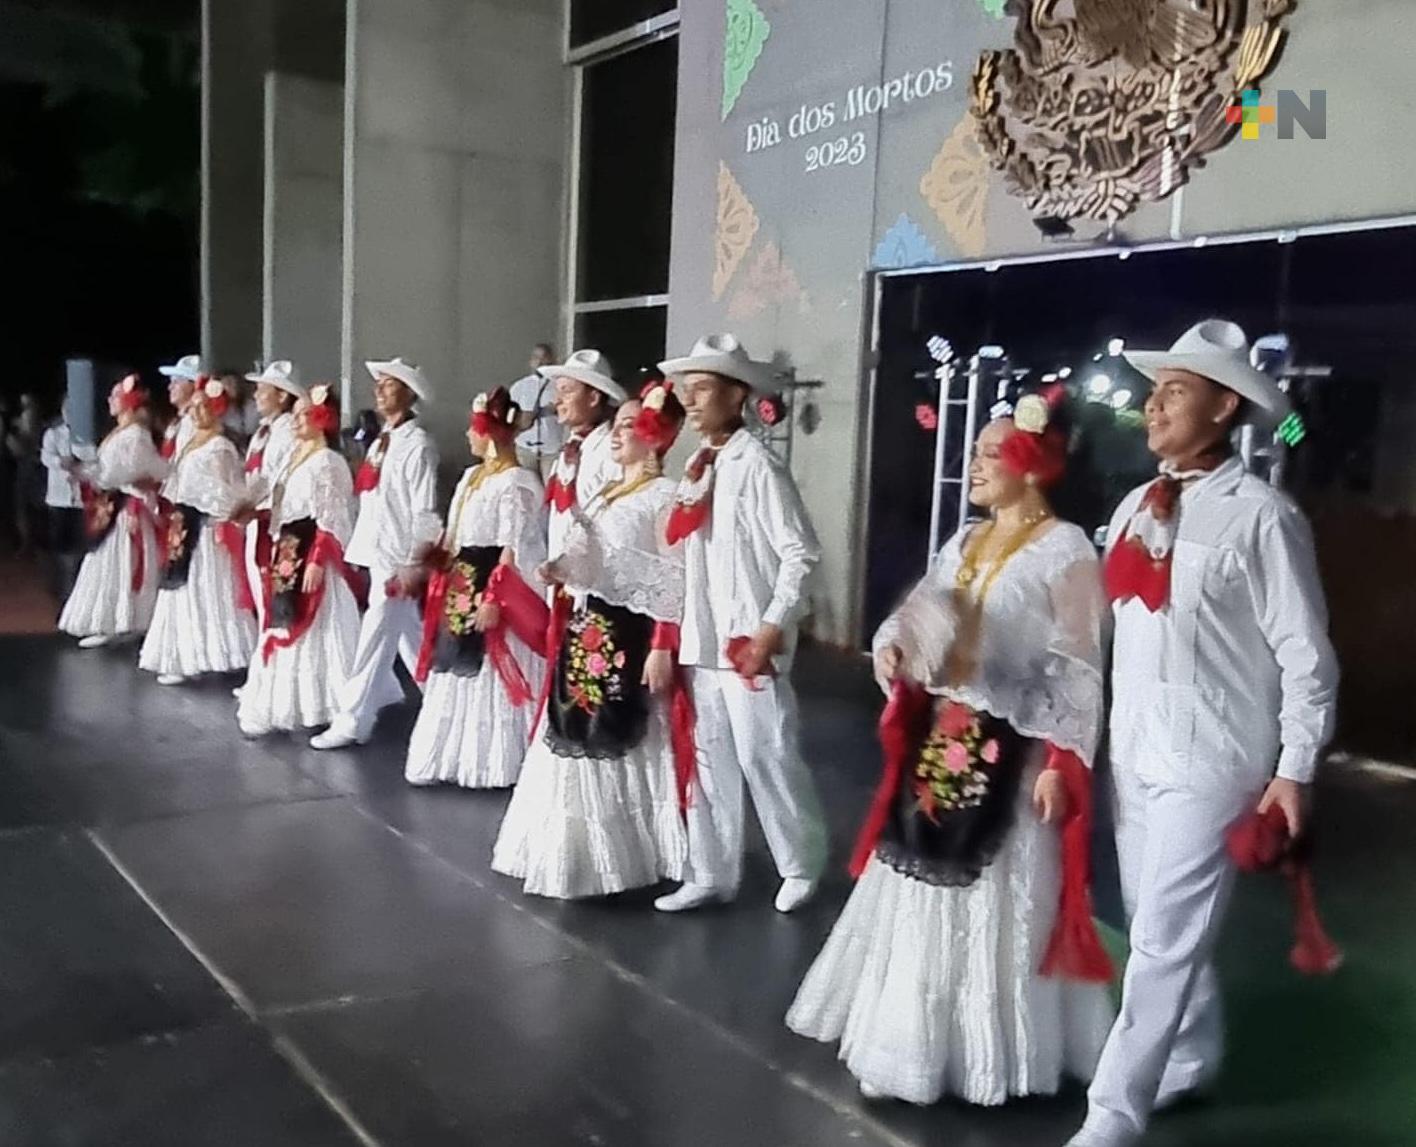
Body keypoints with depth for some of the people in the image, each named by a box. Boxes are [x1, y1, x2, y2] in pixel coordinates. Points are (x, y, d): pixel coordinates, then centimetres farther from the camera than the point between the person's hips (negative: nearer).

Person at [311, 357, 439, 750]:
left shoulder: (417, 444, -13)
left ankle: (351, 722, 2)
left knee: (374, 640, -4)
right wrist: (362, 548, 16)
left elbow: (424, 512, -16)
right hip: (379, 553, 9)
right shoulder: (382, 440, 13)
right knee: (410, 642, 16)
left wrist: (413, 564, -18)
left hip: (398, 558, -9)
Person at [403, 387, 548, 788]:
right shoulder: (472, 476, 14)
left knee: (490, 679, -2)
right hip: (459, 590, 9)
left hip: (492, 590, -9)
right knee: (458, 675, 14)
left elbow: (513, 551, -19)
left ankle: (492, 765, 9)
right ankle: (455, 757, 25)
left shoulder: (516, 482, -13)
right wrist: (430, 569, 14)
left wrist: (493, 599, -23)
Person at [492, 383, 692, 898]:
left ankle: (629, 856, 12)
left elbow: (675, 578, -16)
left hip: (631, 635, -9)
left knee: (623, 747, -2)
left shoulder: (664, 496, -10)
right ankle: (579, 852, 25)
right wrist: (562, 572, 1)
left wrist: (663, 647, -21)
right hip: (587, 632, 9)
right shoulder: (605, 495, 16)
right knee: (579, 744, 12)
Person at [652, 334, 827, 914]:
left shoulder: (755, 465, -13)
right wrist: (678, 628, 12)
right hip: (702, 639, 8)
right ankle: (711, 873, 26)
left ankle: (802, 866, 22)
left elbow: (800, 553, -15)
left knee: (765, 758, 2)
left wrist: (772, 629, -17)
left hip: (748, 640, -8)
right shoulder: (699, 466, 11)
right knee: (709, 759, 14)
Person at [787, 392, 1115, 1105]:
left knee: (995, 902, 2)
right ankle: (913, 1034, 31)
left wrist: (1062, 761, -18)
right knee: (923, 890, 15)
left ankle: (991, 1051, 19)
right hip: (940, 739, 7)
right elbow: (916, 616, 12)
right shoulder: (965, 544, 11)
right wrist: (894, 647, -11)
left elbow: (1080, 669, -13)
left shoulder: (1064, 549, -10)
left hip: (1013, 751, -7)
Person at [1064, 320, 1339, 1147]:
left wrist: (1296, 769, -11)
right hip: (1134, 753, 7)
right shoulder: (1137, 507, 7)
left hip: (1207, 761, -7)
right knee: (1160, 925, 19)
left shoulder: (1260, 517, -14)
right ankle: (1192, 1061, 40)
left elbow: (1306, 655, -11)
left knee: (1165, 939, -3)